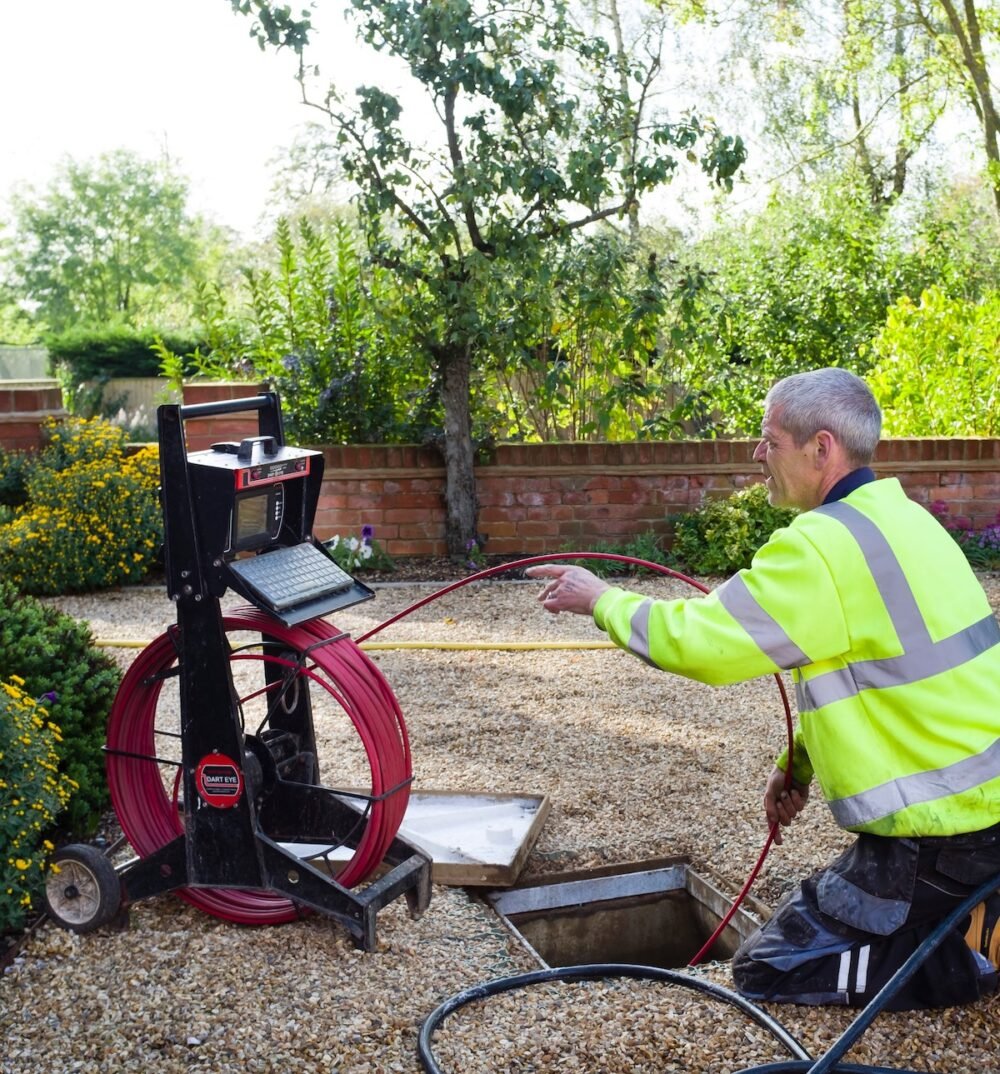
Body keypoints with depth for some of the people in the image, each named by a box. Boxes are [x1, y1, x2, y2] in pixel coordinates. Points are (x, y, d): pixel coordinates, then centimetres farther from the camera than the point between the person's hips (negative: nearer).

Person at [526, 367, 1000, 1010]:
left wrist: (602, 601, -4)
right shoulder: (896, 516, 9)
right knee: (816, 918, 27)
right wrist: (800, 761, 14)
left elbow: (700, 640, -20)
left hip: (940, 827, -9)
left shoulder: (827, 543, -22)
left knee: (768, 969, 3)